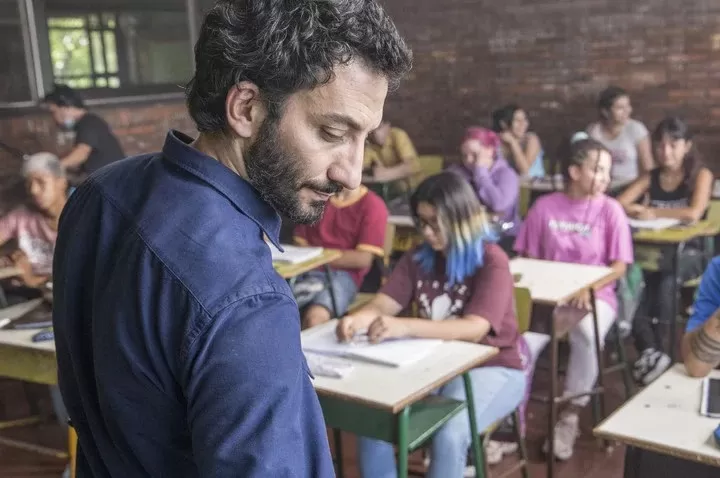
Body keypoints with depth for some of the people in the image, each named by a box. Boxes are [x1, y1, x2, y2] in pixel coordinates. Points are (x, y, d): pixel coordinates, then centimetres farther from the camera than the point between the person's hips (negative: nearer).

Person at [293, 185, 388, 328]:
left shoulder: (372, 205, 1)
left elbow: (363, 259, -4)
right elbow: (301, 243, 17)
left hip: (343, 275, -4)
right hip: (307, 271, 4)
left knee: (315, 316, -34)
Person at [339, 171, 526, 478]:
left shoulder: (491, 261, -15)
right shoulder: (418, 258, 2)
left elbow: (474, 329, -27)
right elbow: (383, 304, -5)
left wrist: (404, 327, -41)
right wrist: (359, 318, -31)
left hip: (491, 368, -5)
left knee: (449, 435, -31)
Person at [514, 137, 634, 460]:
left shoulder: (610, 209, -2)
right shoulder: (545, 206, 1)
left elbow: (620, 266, -2)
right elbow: (529, 257, 7)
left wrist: (589, 288, -17)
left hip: (595, 296, -1)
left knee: (586, 336, -34)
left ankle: (569, 419, -17)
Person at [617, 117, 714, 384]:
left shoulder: (701, 175, 1)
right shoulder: (650, 178, 13)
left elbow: (694, 214, -16)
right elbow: (618, 204, 1)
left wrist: (653, 213, -8)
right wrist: (642, 210, -16)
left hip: (688, 252, -3)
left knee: (666, 275, -36)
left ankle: (653, 351, -33)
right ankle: (651, 350, -33)